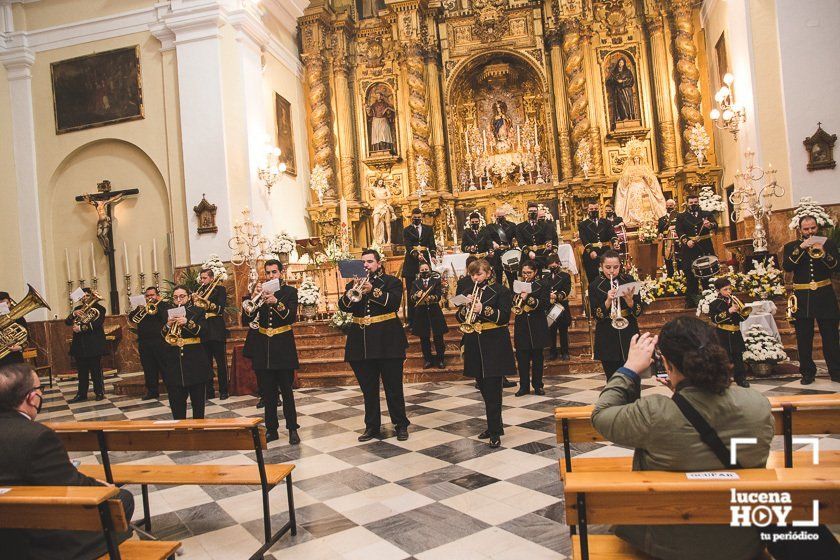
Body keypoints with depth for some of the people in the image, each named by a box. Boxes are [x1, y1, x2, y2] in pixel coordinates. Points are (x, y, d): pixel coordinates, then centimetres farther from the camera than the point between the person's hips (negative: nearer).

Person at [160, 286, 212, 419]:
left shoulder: (198, 312, 4)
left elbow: (203, 331, -10)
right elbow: (162, 337, 6)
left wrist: (188, 323, -23)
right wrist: (168, 326, -13)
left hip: (195, 361, -2)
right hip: (173, 362, 2)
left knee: (198, 398, 4)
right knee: (176, 400, 3)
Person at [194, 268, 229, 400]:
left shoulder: (220, 289, 2)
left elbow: (221, 307, -11)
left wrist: (207, 304, -23)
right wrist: (195, 302, -7)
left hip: (217, 330, -4)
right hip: (203, 331, 4)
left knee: (221, 362, -2)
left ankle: (223, 391, 4)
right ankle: (209, 391, 12)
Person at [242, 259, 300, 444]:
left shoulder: (290, 291, 1)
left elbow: (292, 317, -13)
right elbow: (248, 318, 1)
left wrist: (276, 303, -28)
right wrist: (252, 299, -15)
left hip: (283, 348, -3)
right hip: (262, 349, 3)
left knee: (286, 391, 0)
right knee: (267, 393, 7)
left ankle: (292, 429, 9)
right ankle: (271, 429, 17)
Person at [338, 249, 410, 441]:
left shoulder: (392, 281, 5)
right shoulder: (354, 283, 15)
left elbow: (394, 302, -13)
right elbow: (343, 306, 2)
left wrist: (373, 291, -23)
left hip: (387, 341, -3)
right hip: (361, 344, 4)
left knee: (393, 388, 2)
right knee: (368, 389, 10)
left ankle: (401, 425, 15)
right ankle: (372, 427, 21)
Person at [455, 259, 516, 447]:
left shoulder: (500, 291, -2)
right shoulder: (468, 292, 13)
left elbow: (504, 316, -12)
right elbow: (460, 317, 9)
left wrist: (483, 309, -23)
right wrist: (466, 306, -11)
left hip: (494, 345, -5)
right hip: (475, 345, 5)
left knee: (493, 390, -7)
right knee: (484, 389, 12)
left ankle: (495, 432, -2)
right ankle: (493, 426, 25)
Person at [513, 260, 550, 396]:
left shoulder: (541, 286, 1)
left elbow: (545, 304, -12)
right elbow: (512, 304, 7)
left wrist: (529, 299, -24)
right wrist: (518, 298, -14)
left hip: (537, 327, -2)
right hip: (521, 327, 2)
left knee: (537, 357, 5)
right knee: (522, 358, 2)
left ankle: (538, 385, 16)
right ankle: (524, 386, 10)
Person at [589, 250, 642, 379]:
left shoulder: (629, 281, 3)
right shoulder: (595, 286, 0)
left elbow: (639, 311, 0)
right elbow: (597, 315, -7)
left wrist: (629, 300, -19)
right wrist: (608, 301, -22)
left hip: (629, 335, 1)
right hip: (607, 340, -1)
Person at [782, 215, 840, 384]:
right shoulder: (791, 247, 7)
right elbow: (786, 266, -11)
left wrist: (823, 253, -20)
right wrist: (800, 248, -18)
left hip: (825, 296, 0)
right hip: (802, 298, 0)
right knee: (804, 338, 4)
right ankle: (807, 372, 14)